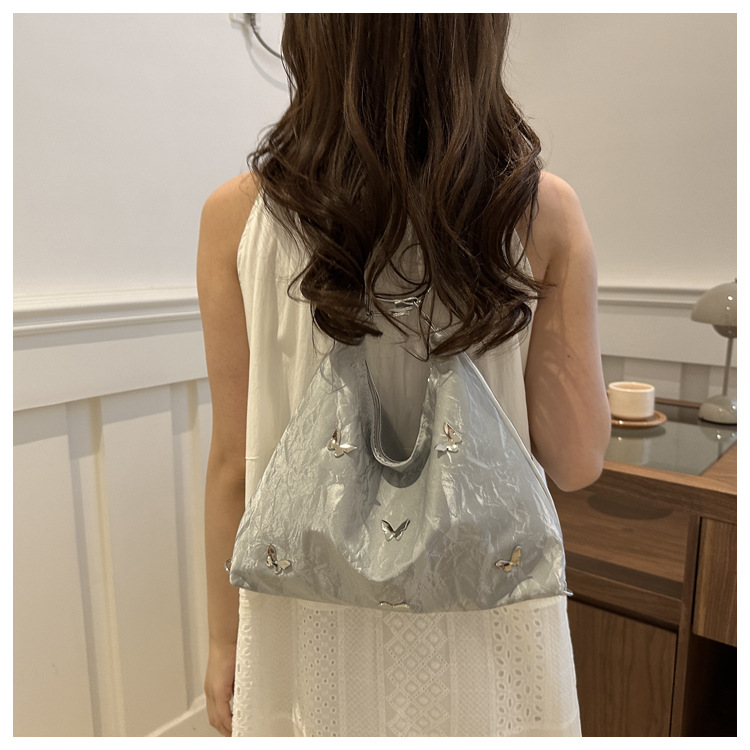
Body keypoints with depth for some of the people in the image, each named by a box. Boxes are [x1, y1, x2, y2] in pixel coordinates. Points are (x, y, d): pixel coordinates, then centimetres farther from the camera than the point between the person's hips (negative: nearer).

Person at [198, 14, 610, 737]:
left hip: (317, 619, 1)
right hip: (488, 617, 1)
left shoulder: (238, 214, -13)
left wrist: (224, 640, 7)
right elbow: (576, 462, -8)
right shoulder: (544, 210, -13)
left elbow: (235, 461, -8)